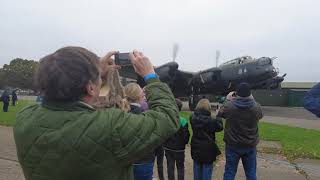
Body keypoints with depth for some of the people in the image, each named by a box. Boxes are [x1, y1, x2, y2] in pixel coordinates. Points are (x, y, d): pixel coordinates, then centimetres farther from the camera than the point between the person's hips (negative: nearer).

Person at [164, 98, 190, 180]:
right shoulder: (183, 121, -20)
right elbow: (186, 136, -12)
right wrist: (185, 142, 9)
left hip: (168, 147, 3)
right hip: (179, 148, -2)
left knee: (170, 167, 15)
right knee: (180, 167, 15)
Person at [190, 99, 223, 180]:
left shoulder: (193, 118, -7)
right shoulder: (210, 120, -20)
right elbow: (220, 127, -6)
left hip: (196, 149, 5)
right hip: (207, 150, -5)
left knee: (197, 171, 19)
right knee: (207, 172, 11)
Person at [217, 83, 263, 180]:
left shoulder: (229, 106, -18)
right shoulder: (256, 107, -11)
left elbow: (219, 114, 3)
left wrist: (228, 100, 13)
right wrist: (251, 99, 16)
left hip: (232, 145, -2)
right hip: (250, 145, 2)